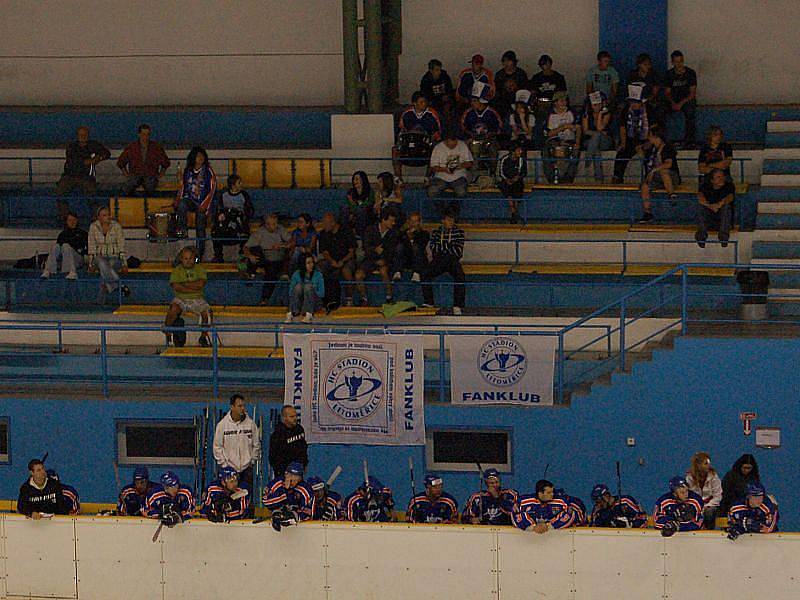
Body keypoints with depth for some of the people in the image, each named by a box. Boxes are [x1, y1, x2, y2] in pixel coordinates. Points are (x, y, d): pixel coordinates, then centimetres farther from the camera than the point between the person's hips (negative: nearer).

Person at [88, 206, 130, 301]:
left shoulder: (116, 226, -2)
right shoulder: (94, 227, 2)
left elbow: (121, 246, -4)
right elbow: (92, 247, 3)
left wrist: (124, 264, -11)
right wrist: (91, 264, -6)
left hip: (114, 258, -1)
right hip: (100, 257, 1)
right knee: (102, 263, -36)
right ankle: (117, 285, -44)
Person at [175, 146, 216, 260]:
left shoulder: (208, 171, 0)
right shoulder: (187, 171, 10)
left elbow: (212, 189, -3)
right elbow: (182, 186, 15)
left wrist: (205, 204, -11)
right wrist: (178, 200, 0)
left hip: (203, 202, -2)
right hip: (190, 200, 2)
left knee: (200, 227, -12)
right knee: (181, 205, -33)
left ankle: (200, 254, -9)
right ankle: (182, 231, -25)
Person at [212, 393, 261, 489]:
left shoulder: (250, 423, -1)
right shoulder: (222, 425, -4)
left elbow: (256, 444, 9)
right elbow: (217, 446, 2)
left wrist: (252, 460, 5)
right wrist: (223, 463, -1)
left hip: (247, 468, 1)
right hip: (229, 468, -1)